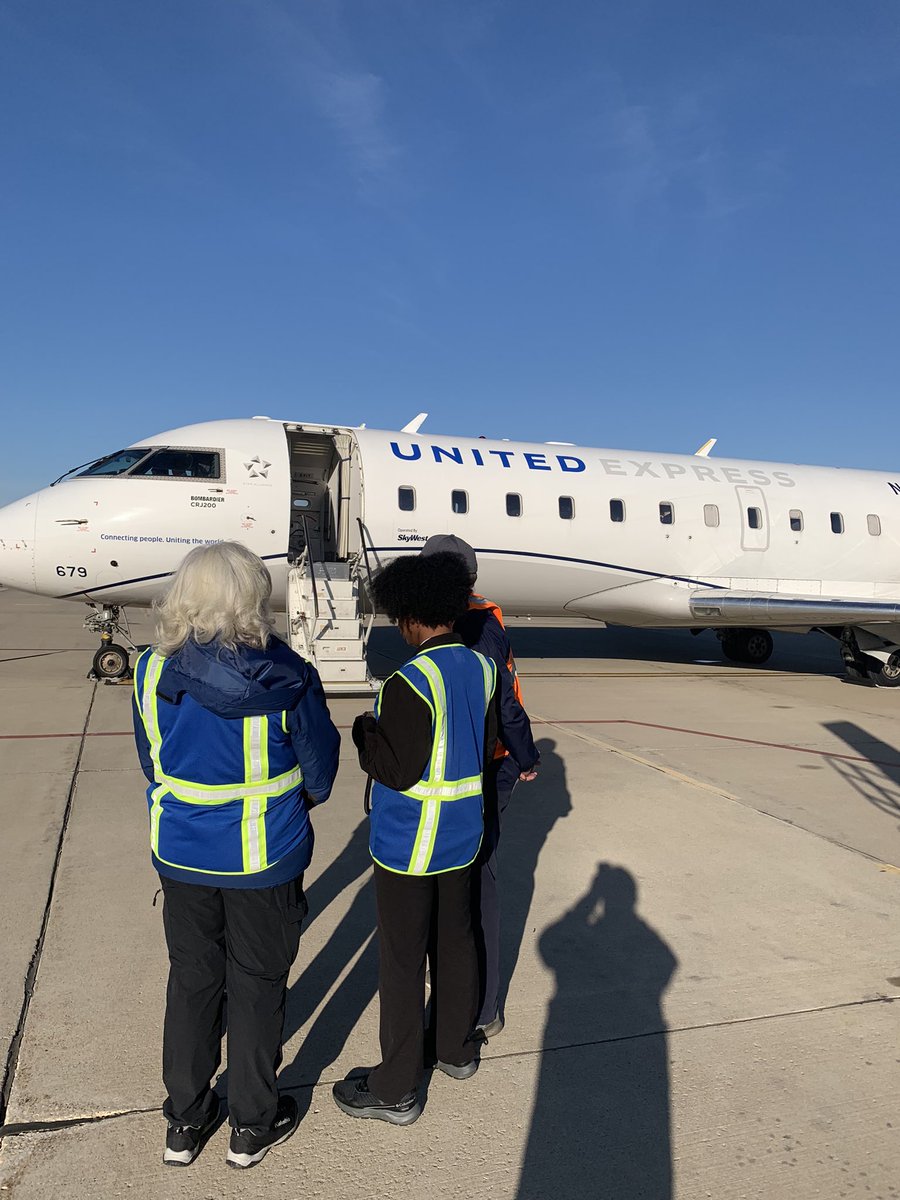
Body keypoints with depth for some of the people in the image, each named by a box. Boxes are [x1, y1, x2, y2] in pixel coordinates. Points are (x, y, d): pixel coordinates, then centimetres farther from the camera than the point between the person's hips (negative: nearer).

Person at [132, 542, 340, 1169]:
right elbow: (320, 769, -8)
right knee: (258, 984, 15)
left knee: (191, 980, 20)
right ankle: (253, 1125, 34)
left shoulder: (154, 671, -11)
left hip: (181, 853, 3)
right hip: (265, 858, -3)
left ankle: (185, 1123, 38)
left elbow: (152, 765, 3)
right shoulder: (286, 678, -21)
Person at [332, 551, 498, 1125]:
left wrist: (366, 729, -6)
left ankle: (397, 1089, 23)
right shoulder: (483, 667, -2)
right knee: (456, 941, 22)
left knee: (403, 961, 7)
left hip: (408, 846, -7)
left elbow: (396, 770, -22)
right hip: (462, 837, 7)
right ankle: (457, 1048, 42)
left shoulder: (412, 683, -25)